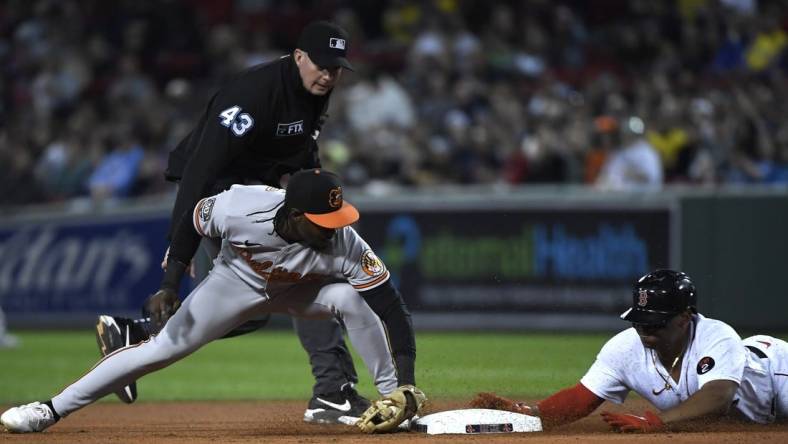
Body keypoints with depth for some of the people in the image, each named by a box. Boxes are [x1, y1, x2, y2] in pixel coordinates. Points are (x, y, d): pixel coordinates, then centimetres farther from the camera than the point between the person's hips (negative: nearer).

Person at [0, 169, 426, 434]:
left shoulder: (345, 246, -38)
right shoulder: (238, 208, -37)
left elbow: (392, 308, -35)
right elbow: (191, 218, -15)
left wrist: (407, 384, -42)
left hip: (301, 289, 0)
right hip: (238, 282, 0)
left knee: (351, 299, -32)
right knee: (166, 346, -4)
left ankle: (392, 399, -17)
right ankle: (52, 410, 6)